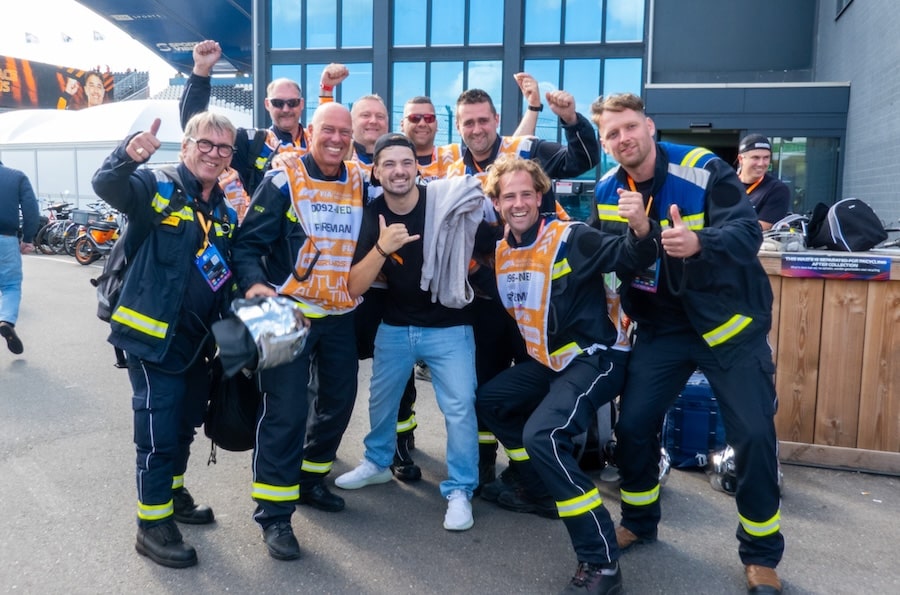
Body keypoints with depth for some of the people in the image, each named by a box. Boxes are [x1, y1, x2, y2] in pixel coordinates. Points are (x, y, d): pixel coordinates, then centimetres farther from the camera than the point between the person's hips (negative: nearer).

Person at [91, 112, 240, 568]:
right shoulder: (156, 187, -9)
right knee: (158, 432, -1)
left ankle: (173, 494, 41)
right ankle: (152, 525, 15)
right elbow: (106, 186, -30)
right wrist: (129, 155, -50)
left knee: (185, 425, 21)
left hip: (197, 341, 7)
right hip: (152, 337, -7)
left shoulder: (226, 213, 10)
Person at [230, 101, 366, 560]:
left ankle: (309, 479, 37)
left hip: (341, 315, 6)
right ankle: (274, 514, 7)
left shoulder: (361, 183, 6)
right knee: (286, 411, -7)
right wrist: (254, 283, -27)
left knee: (339, 400, 15)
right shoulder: (283, 181, -9)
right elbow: (248, 242, -12)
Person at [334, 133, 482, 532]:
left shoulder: (444, 201, -16)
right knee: (381, 400, 19)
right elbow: (355, 287, -15)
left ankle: (459, 491, 12)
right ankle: (377, 462, 45)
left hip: (448, 326, -3)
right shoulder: (372, 216, -8)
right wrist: (382, 248, -29)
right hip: (395, 326, 4)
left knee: (460, 408, -7)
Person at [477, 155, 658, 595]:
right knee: (490, 400, 15)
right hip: (548, 360, 9)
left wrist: (642, 230, -49)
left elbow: (627, 257, -30)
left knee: (542, 434, -27)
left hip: (595, 358, -8)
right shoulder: (501, 252, 6)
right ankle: (540, 489, 31)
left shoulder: (570, 238, -16)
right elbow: (503, 309, 21)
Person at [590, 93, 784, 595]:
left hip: (729, 323, -3)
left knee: (754, 435, -4)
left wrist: (699, 242, -45)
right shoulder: (608, 192, -1)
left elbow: (748, 230, -27)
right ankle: (639, 522, 28)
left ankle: (762, 554, 18)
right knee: (633, 424, 2)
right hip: (662, 327, 4)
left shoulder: (704, 170, -16)